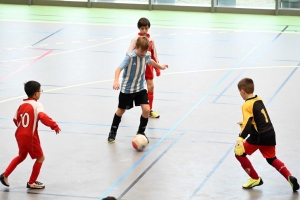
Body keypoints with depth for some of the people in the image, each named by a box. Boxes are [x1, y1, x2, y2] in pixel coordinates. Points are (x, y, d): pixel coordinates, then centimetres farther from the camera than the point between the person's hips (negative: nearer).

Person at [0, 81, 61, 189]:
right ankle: (31, 182, 14)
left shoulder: (22, 105, 7)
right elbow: (43, 117, -32)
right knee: (40, 158, 10)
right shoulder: (36, 105, -15)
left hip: (20, 135, 8)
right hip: (30, 137, -8)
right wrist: (54, 126, -30)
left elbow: (16, 120, 15)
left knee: (21, 156, 29)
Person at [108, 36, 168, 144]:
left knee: (146, 109, -10)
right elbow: (119, 68, -35)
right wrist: (116, 81, -53)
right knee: (121, 110, 12)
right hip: (127, 89, -4)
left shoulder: (146, 55, -7)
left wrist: (160, 66, 37)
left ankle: (141, 132, 12)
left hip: (140, 88, 4)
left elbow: (150, 61, 18)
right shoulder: (130, 56, -26)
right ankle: (113, 132, 34)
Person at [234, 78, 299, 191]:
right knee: (271, 159, 24)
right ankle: (289, 177, 5)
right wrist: (245, 123, 39)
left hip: (258, 136, -8)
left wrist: (240, 139, -35)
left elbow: (247, 124, -25)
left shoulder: (247, 105, -13)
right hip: (270, 134, 8)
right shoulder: (259, 100, 11)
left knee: (239, 153, 8)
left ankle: (255, 179, 14)